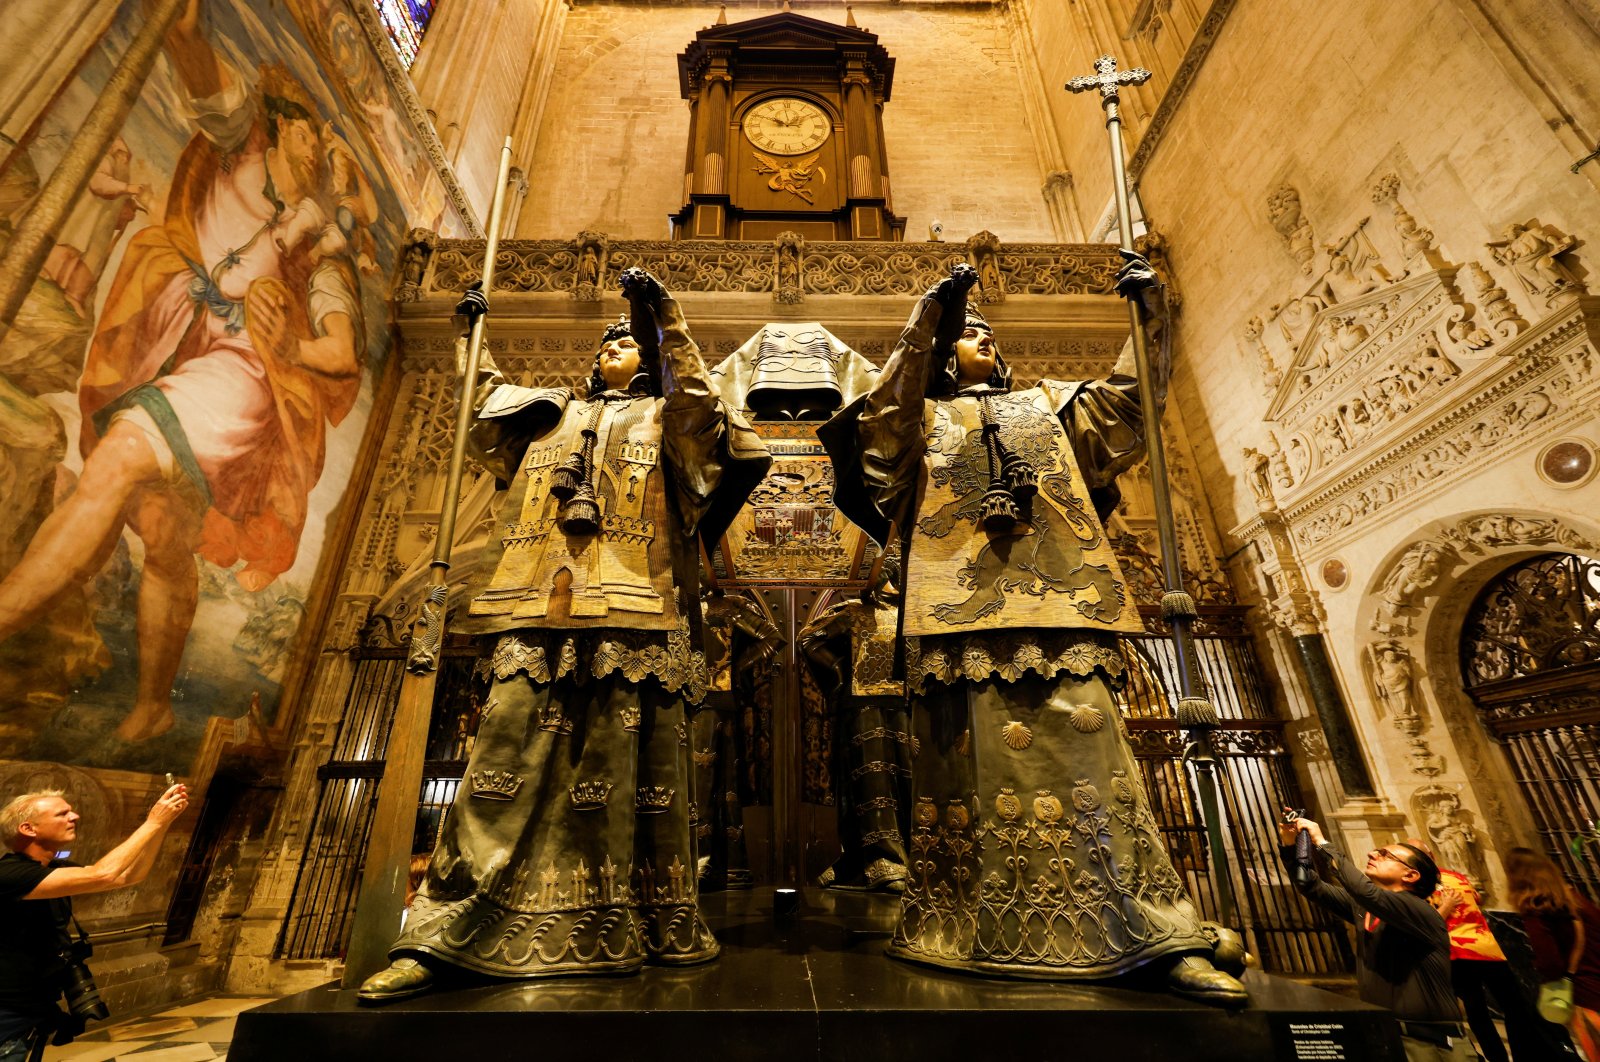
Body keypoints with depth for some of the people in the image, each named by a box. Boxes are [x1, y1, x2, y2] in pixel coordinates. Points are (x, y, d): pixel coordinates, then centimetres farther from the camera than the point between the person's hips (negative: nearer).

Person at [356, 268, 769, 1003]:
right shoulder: (550, 414, 30)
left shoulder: (664, 417, 20)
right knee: (506, 759, -5)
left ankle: (617, 932, 6)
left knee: (627, 766, -4)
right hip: (541, 609, 3)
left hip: (631, 609, -2)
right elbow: (485, 406, 43)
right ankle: (437, 939, 0)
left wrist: (665, 316, -4)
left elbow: (697, 393, -1)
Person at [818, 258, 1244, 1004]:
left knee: (1089, 751, -5)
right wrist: (929, 315, -5)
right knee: (979, 760, -4)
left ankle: (1159, 938, 0)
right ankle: (975, 932, 7)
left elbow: (1128, 399, 19)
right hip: (966, 606, -2)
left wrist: (1149, 314, 10)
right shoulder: (924, 418, 21)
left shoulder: (1047, 405, 29)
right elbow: (887, 406, 0)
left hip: (1056, 601, 2)